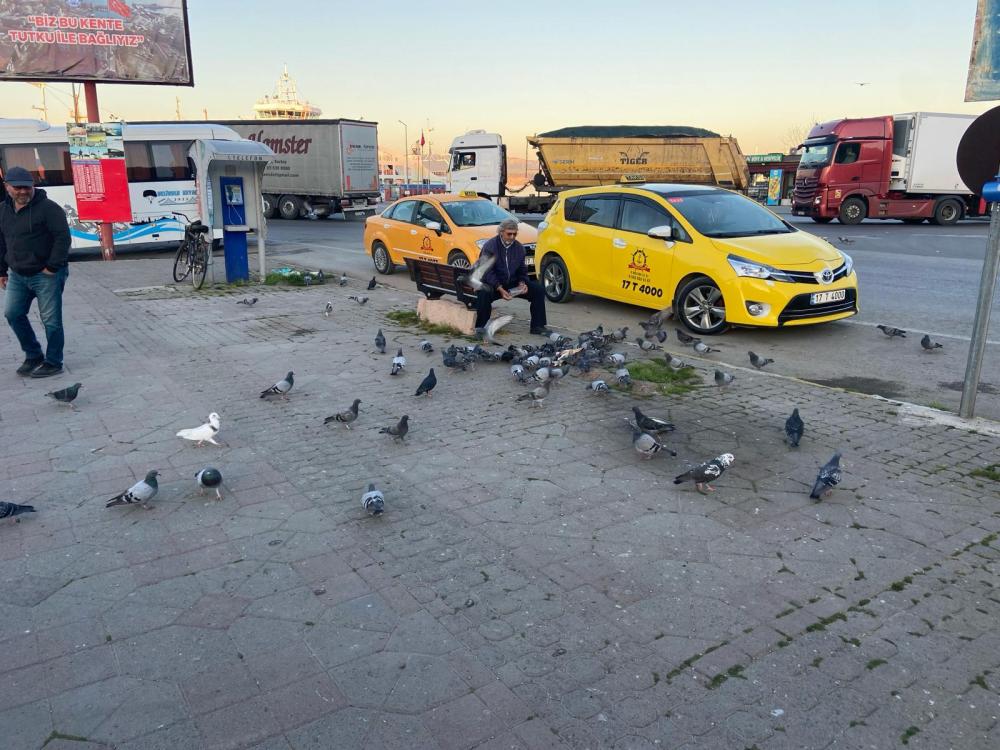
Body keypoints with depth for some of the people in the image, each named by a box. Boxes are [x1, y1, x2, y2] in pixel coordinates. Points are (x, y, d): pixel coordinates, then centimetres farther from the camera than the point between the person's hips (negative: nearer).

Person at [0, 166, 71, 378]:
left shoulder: (48, 208, -12)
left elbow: (62, 238, -16)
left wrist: (53, 267, -18)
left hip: (47, 275, -7)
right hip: (18, 275, 7)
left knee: (51, 319, -1)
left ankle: (53, 363, 11)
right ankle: (33, 356, 23)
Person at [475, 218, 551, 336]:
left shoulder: (519, 247, 7)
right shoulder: (490, 246, -12)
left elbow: (522, 270, 14)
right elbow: (487, 272, -19)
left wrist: (522, 283, -10)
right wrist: (500, 289, -30)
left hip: (512, 284, 6)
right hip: (492, 284, -5)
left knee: (538, 289, -8)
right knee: (485, 292, -39)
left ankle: (537, 326, 0)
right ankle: (480, 327, -24)